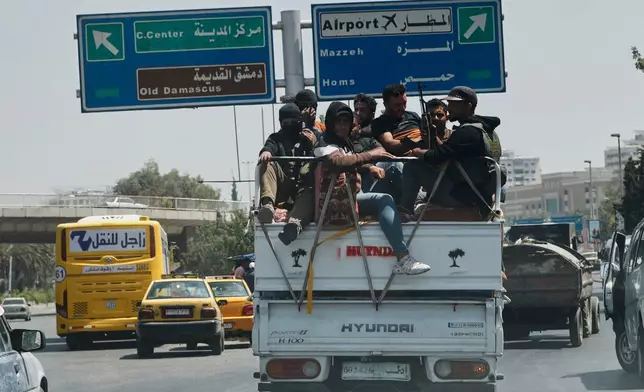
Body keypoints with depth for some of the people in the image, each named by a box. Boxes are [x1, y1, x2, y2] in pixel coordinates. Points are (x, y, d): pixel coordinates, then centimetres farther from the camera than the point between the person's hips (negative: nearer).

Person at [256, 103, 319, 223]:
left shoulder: (314, 136, 23)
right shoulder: (277, 138, 22)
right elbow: (270, 146, -2)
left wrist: (314, 144, -10)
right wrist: (266, 151, -25)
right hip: (282, 186, 0)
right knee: (267, 164, -24)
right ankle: (267, 204, -47)